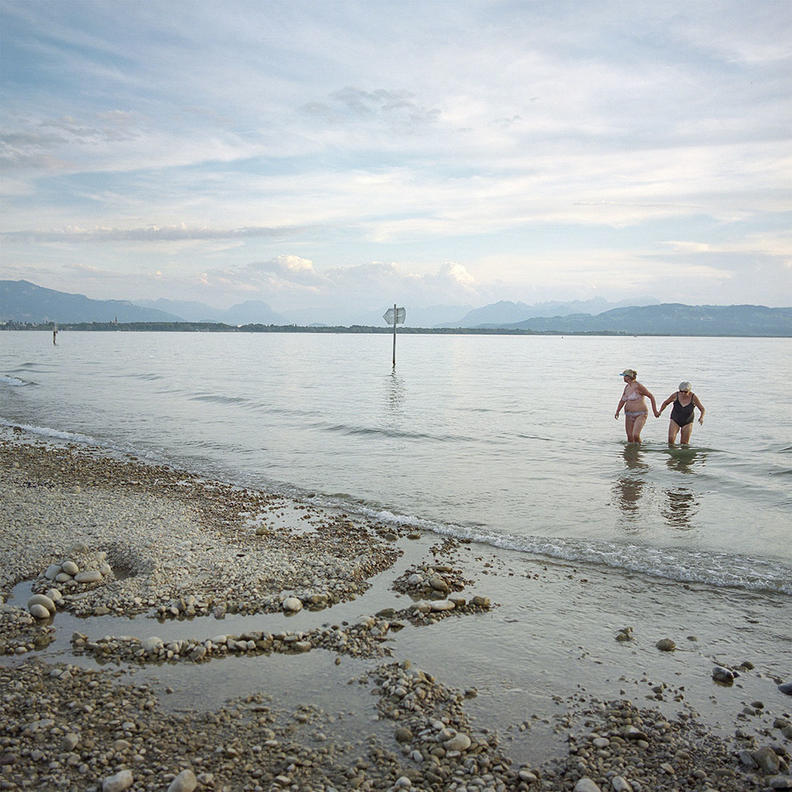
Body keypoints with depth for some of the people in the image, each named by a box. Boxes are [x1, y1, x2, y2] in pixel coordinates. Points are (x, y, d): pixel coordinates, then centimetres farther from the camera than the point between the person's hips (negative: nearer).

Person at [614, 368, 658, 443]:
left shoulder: (638, 386, -14)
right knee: (630, 437, 3)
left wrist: (655, 411, -7)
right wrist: (617, 411, 7)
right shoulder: (627, 387, 9)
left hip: (640, 414, -7)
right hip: (629, 415, 7)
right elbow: (622, 400, 20)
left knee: (636, 435, -20)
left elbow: (651, 397, -8)